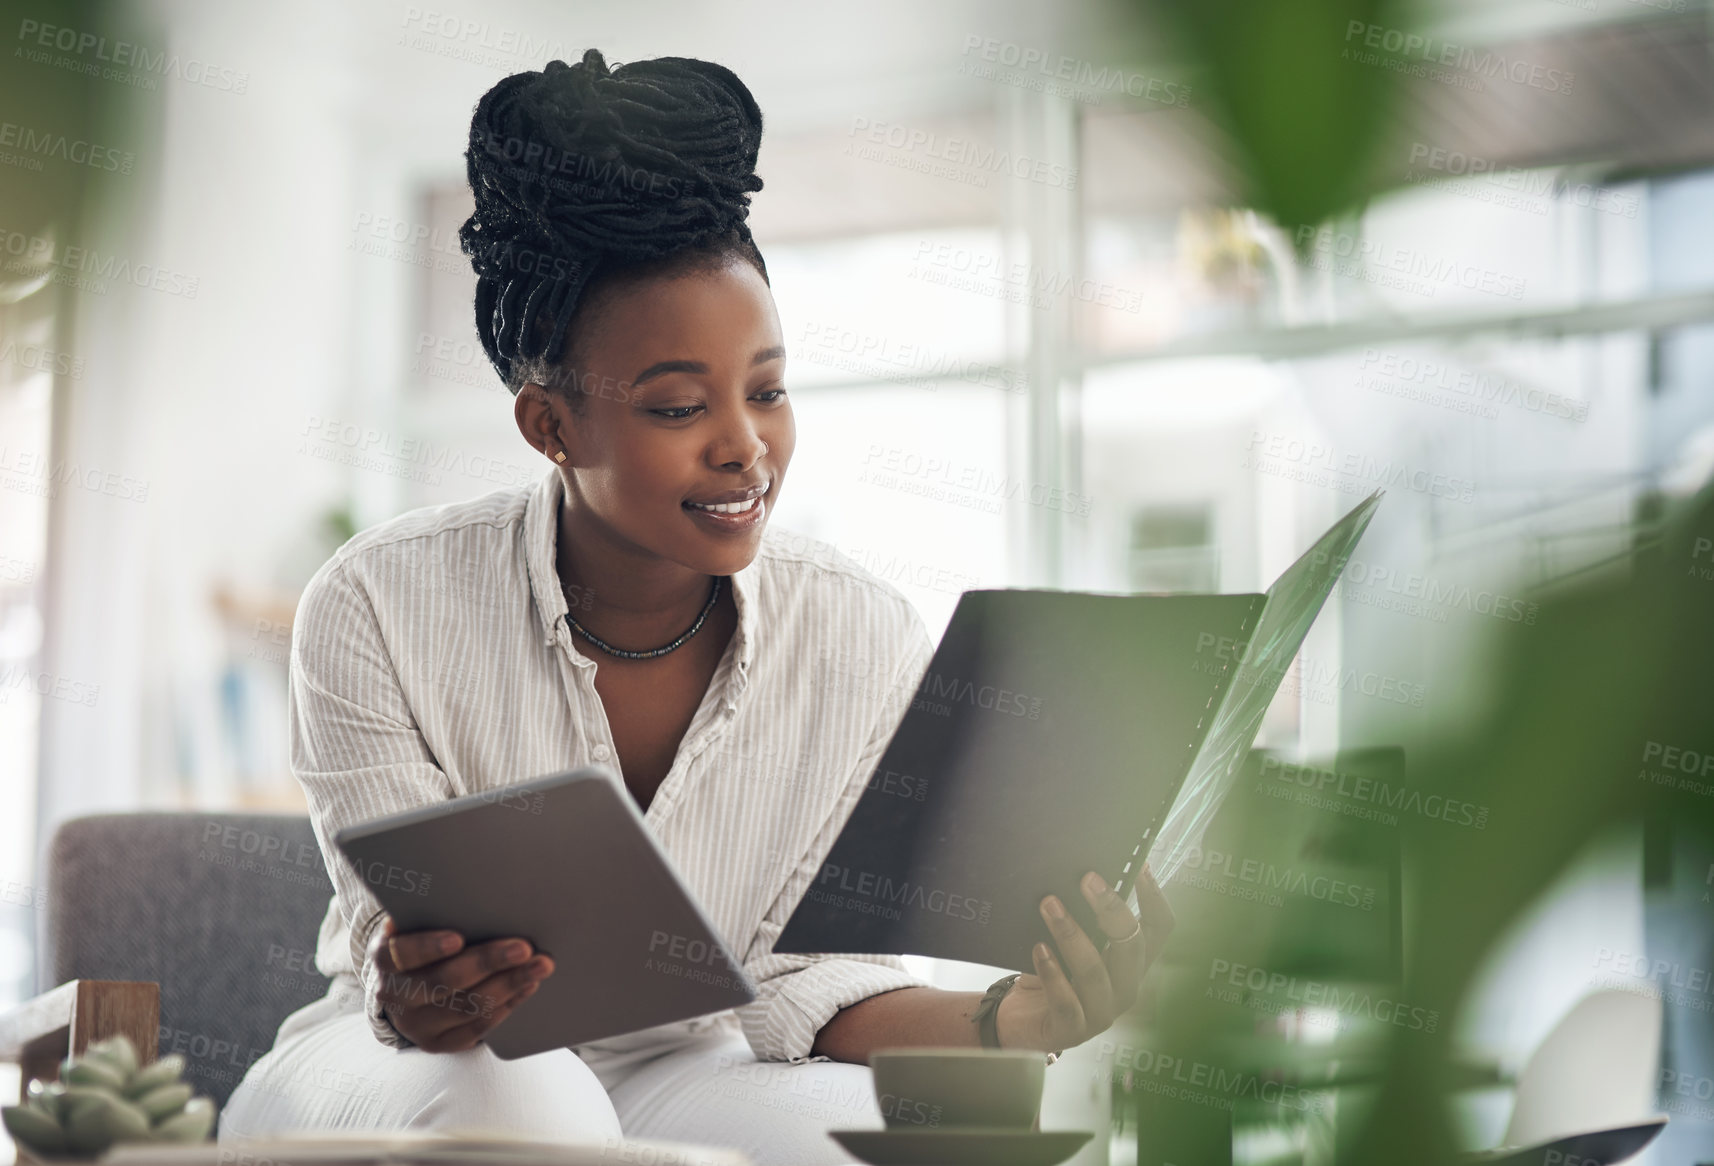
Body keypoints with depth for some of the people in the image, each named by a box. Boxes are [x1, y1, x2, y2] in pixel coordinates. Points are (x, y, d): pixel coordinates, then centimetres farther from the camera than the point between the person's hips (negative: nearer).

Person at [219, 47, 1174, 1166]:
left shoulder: (871, 643, -11)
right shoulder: (379, 609, -17)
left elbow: (815, 991, -9)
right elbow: (403, 958, -17)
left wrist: (1012, 1023, -29)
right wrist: (413, 1002, -42)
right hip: (429, 1073, -1)